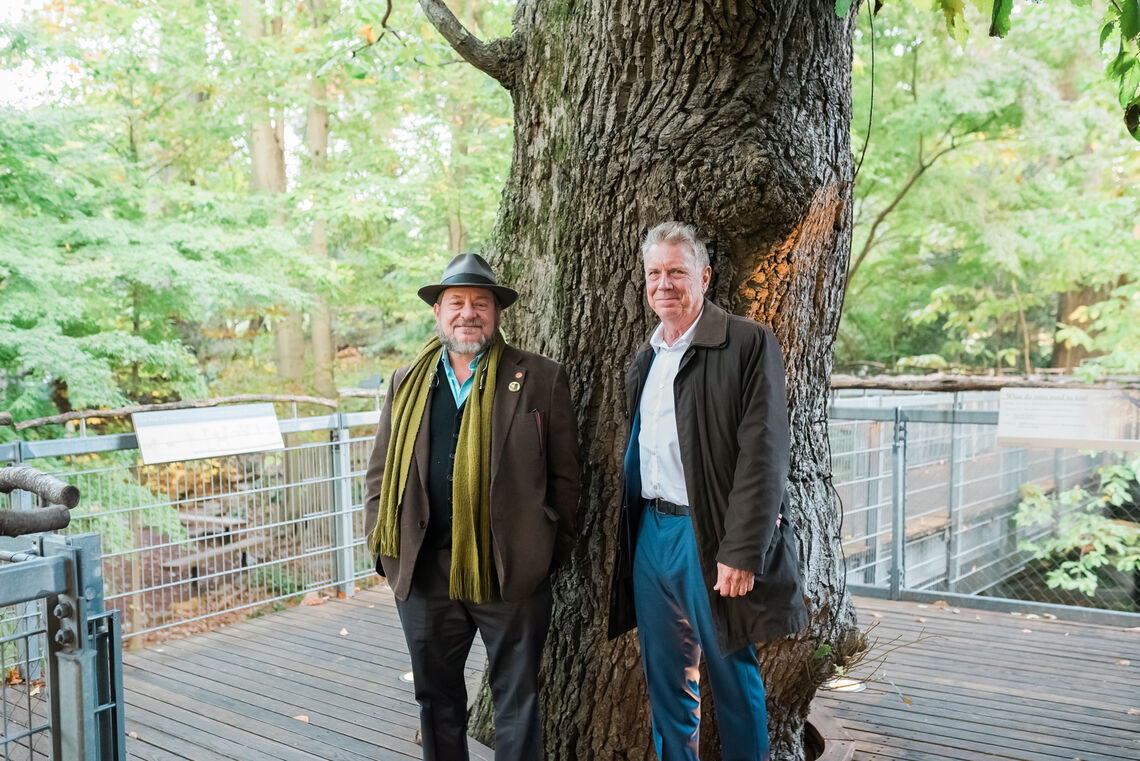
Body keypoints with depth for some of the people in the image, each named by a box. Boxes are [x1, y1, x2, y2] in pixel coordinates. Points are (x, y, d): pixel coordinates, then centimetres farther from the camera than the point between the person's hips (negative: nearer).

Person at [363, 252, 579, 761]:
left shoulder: (541, 379, 1)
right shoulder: (407, 383, 10)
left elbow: (563, 475, 2)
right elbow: (381, 472, 12)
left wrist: (553, 550, -2)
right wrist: (383, 549, 4)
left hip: (510, 571, -3)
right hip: (423, 569, 3)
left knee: (517, 696, 8)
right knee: (435, 695, 16)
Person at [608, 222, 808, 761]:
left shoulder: (748, 344, -9)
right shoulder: (644, 359, 14)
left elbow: (763, 454, -15)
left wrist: (742, 553, -19)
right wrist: (630, 531, 12)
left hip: (709, 537, -6)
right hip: (650, 533, 6)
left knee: (732, 677, 7)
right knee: (665, 681, 15)